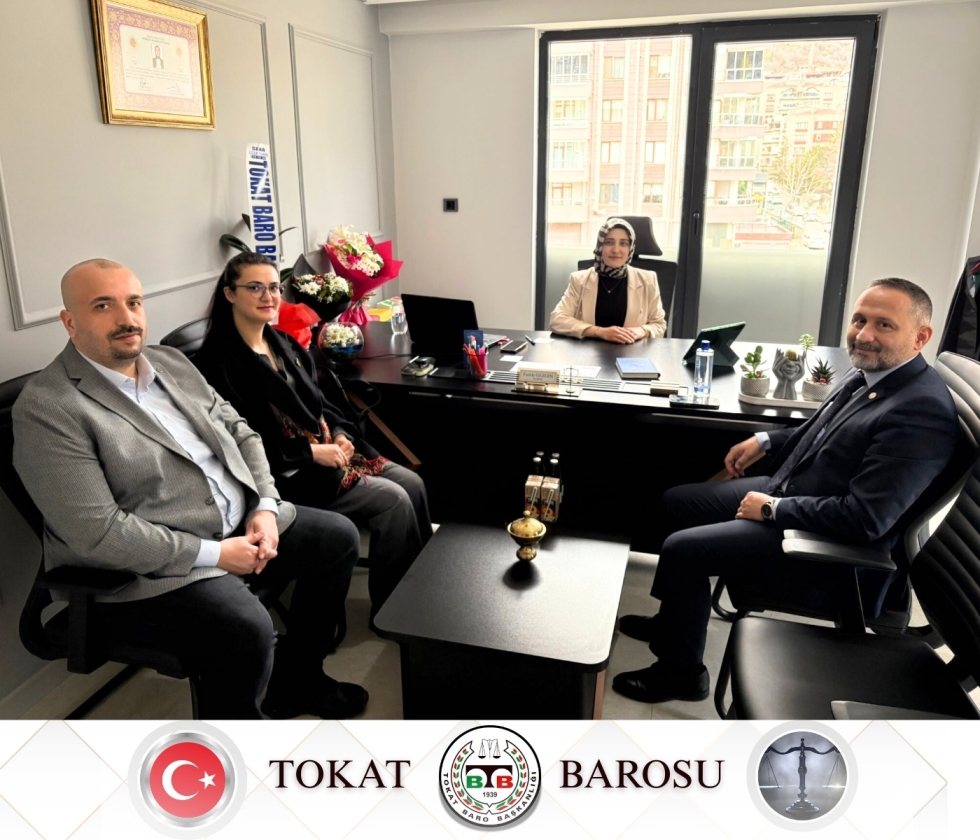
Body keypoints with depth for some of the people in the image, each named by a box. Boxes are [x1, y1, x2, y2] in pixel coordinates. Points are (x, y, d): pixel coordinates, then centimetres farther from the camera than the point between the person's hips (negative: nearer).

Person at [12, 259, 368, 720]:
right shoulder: (46, 409, -16)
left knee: (338, 536, 7)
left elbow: (239, 432, 12)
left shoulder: (172, 362, 8)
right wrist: (215, 553, -20)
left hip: (241, 525, 9)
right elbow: (98, 533, -22)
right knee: (246, 630, -30)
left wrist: (265, 508, -5)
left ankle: (296, 681, 22)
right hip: (150, 570, -8)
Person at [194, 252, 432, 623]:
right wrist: (313, 453, -20)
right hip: (283, 473, -8)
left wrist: (339, 434, -4)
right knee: (393, 501, -17)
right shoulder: (220, 361, -15)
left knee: (412, 483, -5)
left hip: (325, 449, 8)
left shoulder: (283, 343, 12)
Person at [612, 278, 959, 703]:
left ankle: (680, 670, 10)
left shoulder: (923, 410, -28)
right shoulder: (867, 372, 0)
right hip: (784, 487, 10)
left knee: (682, 548, -14)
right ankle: (676, 620, 33)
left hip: (824, 540, -10)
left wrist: (772, 509, -22)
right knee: (676, 501, 14)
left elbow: (864, 519, -31)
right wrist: (765, 440, 8)